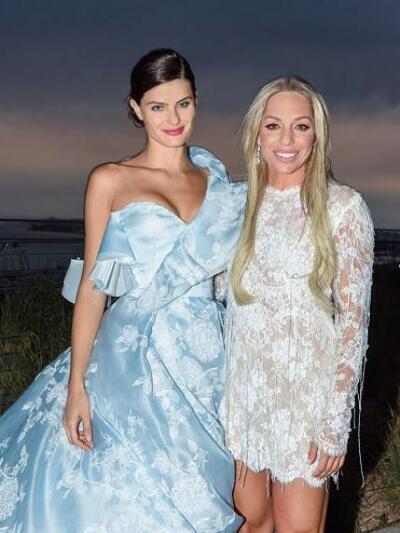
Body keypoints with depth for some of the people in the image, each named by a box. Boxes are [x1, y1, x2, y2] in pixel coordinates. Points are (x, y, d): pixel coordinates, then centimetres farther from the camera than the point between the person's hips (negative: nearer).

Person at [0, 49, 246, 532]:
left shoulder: (216, 178, 9)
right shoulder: (110, 181, -1)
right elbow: (93, 285, -3)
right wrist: (76, 386, -8)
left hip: (208, 360, 3)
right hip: (134, 361, -3)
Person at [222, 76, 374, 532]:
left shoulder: (342, 207, -9)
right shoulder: (241, 202, 5)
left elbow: (354, 319, -10)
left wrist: (336, 421, -12)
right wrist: (221, 389, 9)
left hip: (306, 390, -4)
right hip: (242, 387, 4)